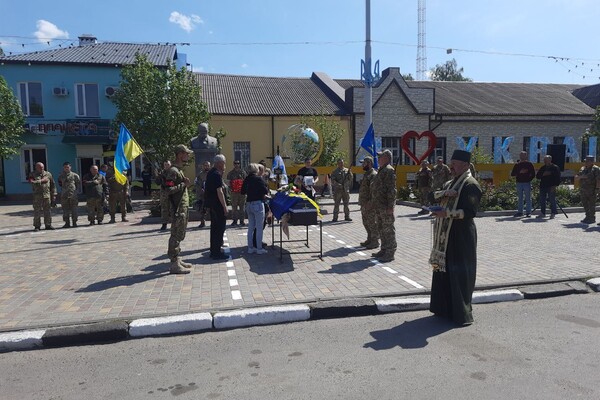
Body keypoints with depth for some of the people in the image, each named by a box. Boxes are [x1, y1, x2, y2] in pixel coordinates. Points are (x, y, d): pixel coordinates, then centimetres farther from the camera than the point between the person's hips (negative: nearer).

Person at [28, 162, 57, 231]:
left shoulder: (48, 174, 10)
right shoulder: (32, 175, 5)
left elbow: (53, 185, 11)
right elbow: (32, 182, -15)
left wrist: (54, 195, 7)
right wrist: (42, 181, -15)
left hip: (47, 196, 2)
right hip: (37, 196, -2)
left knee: (47, 211, 4)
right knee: (37, 212, 1)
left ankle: (48, 225, 12)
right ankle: (37, 226, 9)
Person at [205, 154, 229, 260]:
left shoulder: (211, 173, 13)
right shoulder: (217, 174, -17)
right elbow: (219, 192, -21)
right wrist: (225, 206, -19)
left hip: (212, 204, 10)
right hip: (217, 205, -10)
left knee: (215, 227, 17)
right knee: (220, 228, -5)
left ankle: (214, 250, 25)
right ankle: (216, 253, -1)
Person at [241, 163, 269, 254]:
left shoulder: (246, 179, 6)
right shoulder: (259, 178, -11)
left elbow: (243, 192, 13)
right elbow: (265, 191, -15)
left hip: (249, 204, 6)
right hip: (257, 203, -6)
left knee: (251, 227, 14)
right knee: (259, 227, 1)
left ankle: (250, 247, 19)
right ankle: (259, 248, 4)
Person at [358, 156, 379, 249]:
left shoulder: (373, 175, -15)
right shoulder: (366, 174, 17)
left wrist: (370, 203, -26)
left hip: (370, 205, -10)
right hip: (364, 204, 10)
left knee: (372, 223, -3)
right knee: (366, 223, 16)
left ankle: (375, 241, 5)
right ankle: (370, 239, 27)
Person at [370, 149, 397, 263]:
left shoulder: (389, 170, -13)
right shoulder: (381, 170, 18)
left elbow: (392, 190, -20)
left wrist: (390, 206, -24)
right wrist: (374, 204, 21)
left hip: (385, 207, -10)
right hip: (379, 206, 10)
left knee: (388, 229, -4)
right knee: (381, 229, 17)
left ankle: (390, 253, 2)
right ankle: (384, 250, 27)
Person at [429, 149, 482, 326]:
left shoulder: (470, 185, -11)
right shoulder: (451, 183, 16)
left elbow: (470, 211, -19)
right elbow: (435, 194, 7)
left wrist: (447, 213, -26)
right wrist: (445, 193, -13)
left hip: (461, 236, -9)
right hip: (445, 233, 9)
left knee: (459, 273, -3)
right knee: (443, 268, 14)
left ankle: (462, 313, 8)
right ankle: (445, 307, 26)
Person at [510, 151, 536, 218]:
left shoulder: (529, 164, 4)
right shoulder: (517, 165, 10)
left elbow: (533, 174, 4)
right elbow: (512, 174, 3)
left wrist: (529, 179, -7)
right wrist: (520, 172, -10)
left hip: (527, 183, -2)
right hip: (519, 183, 3)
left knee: (528, 198, 0)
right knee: (519, 199, 7)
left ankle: (528, 212, 4)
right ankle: (519, 212, 13)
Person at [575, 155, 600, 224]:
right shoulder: (582, 169, 15)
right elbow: (576, 177, 12)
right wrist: (581, 176, -9)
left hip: (592, 191, -6)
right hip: (583, 190, 6)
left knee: (591, 205, -4)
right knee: (585, 204, 11)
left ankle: (592, 218, 3)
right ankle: (587, 217, 23)